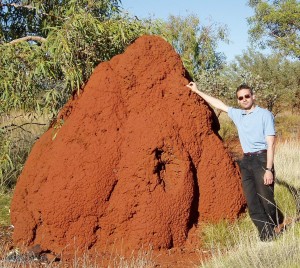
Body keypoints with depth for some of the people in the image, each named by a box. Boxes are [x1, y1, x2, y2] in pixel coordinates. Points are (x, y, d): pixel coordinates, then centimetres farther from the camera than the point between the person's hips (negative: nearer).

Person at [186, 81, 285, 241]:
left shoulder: (265, 115, -5)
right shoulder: (237, 115, 13)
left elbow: (270, 143, -10)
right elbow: (219, 104, 25)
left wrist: (269, 169, -16)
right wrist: (197, 91, 29)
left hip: (261, 159, -6)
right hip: (246, 161, 6)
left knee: (266, 199, -4)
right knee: (252, 203, 1)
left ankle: (278, 223, 25)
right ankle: (267, 235, 7)